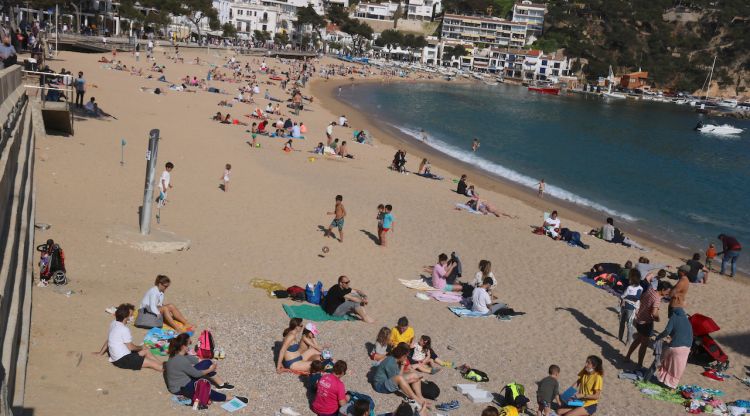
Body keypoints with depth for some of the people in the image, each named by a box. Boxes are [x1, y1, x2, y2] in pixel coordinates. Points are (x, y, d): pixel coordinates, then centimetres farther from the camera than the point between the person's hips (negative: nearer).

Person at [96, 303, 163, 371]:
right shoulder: (124, 329, -20)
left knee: (146, 351, 16)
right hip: (123, 360, -10)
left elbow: (108, 341, 17)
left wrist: (101, 352, 29)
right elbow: (130, 347, -12)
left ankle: (164, 366, 12)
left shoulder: (113, 324, 5)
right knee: (151, 363, -11)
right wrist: (141, 347, 7)